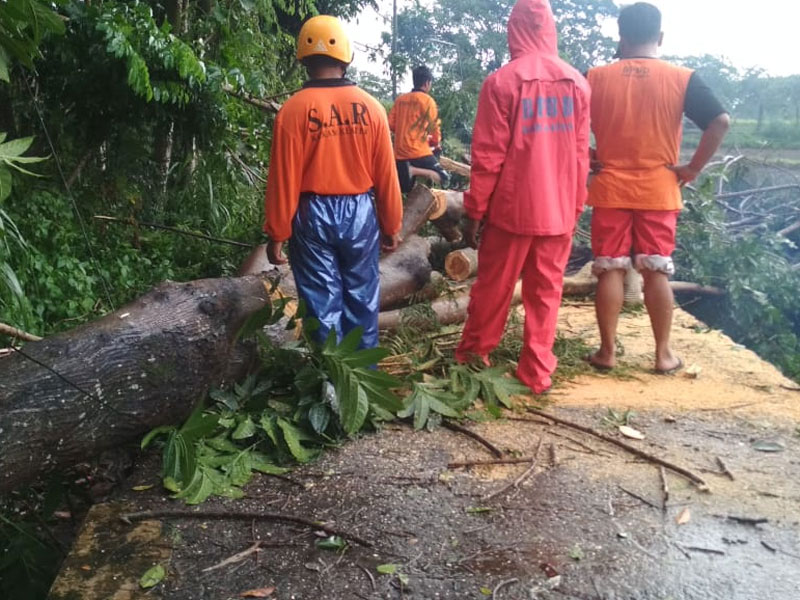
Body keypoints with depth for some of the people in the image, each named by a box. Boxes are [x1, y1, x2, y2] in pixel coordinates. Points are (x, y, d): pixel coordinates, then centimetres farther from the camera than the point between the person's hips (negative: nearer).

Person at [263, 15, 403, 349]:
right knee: (361, 299, 14)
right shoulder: (371, 108, -4)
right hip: (360, 214, 2)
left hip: (313, 217, -2)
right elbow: (386, 176, 0)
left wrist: (277, 234, 0)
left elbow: (284, 180, -9)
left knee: (323, 303, 9)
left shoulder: (293, 110, -10)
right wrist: (391, 226, 11)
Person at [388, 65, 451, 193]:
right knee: (444, 179, 0)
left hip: (400, 154, 6)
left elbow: (391, 124, 10)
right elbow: (434, 128, -4)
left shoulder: (400, 99, 11)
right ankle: (414, 171, -22)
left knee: (406, 189, 15)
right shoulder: (427, 100, -5)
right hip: (419, 152, -6)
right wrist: (435, 143, 16)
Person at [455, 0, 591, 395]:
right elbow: (581, 154, 7)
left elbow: (488, 155, -10)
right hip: (559, 210, 3)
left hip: (511, 208, -3)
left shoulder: (501, 81, -9)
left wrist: (474, 211, -2)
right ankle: (537, 373, 15)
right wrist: (575, 207, 16)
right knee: (546, 292, 10)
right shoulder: (577, 83, 3)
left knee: (492, 287, 11)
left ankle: (473, 356, 27)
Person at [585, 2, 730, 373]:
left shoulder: (596, 78, -2)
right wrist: (694, 167, -3)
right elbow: (720, 122, -11)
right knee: (657, 272, 7)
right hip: (659, 191, 0)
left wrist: (591, 160, 5)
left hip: (610, 190, 0)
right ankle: (664, 355, 15)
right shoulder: (681, 78, -3)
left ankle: (606, 352, 12)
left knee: (610, 271, 6)